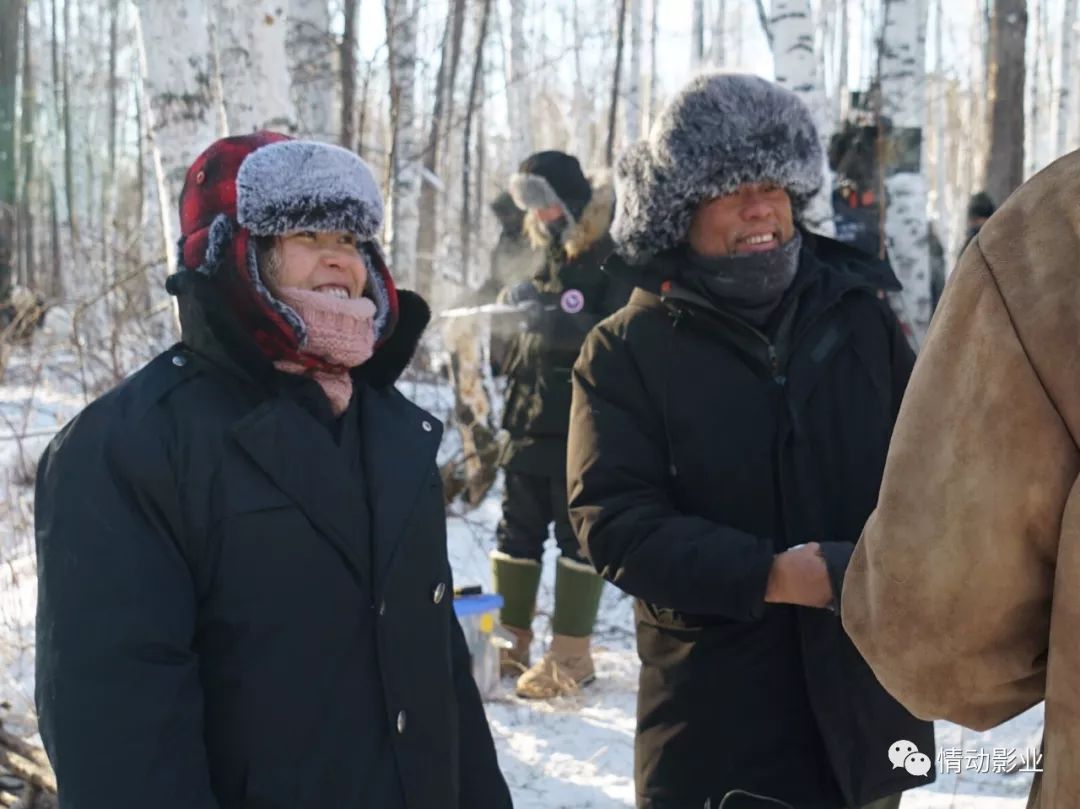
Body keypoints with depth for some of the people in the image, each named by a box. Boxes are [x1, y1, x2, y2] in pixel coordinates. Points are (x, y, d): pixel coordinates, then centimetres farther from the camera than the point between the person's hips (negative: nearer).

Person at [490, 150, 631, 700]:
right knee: (517, 528, 10)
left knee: (578, 534, -3)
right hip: (534, 418, 8)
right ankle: (510, 640, 20)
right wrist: (517, 305, 8)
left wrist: (552, 322, -28)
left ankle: (572, 655, 3)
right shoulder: (552, 255, 14)